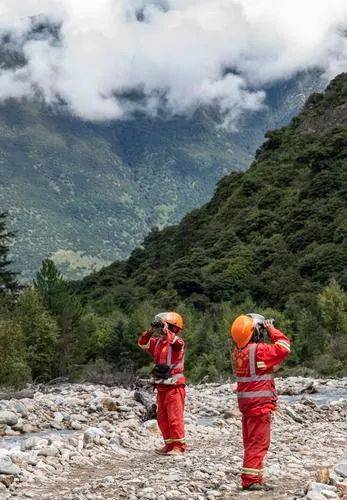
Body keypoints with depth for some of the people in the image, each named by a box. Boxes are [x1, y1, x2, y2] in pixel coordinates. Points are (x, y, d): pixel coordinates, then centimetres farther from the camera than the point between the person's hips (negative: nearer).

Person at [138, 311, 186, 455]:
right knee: (162, 418, 13)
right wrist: (151, 330, -3)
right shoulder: (158, 341, 11)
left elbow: (176, 342, -34)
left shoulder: (178, 342, -11)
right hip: (161, 387, 8)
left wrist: (165, 329, -28)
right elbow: (142, 343, 10)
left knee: (175, 417, -4)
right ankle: (169, 444, 22)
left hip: (174, 387, -8)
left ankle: (179, 446, 3)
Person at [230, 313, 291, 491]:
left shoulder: (238, 351, 5)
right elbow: (283, 347, -19)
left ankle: (251, 477, 24)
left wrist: (264, 332, 9)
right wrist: (272, 330, -7)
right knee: (259, 442, -3)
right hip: (260, 403, -8)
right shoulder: (259, 350, -20)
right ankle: (251, 479, -3)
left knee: (250, 441, 16)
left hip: (245, 401, 8)